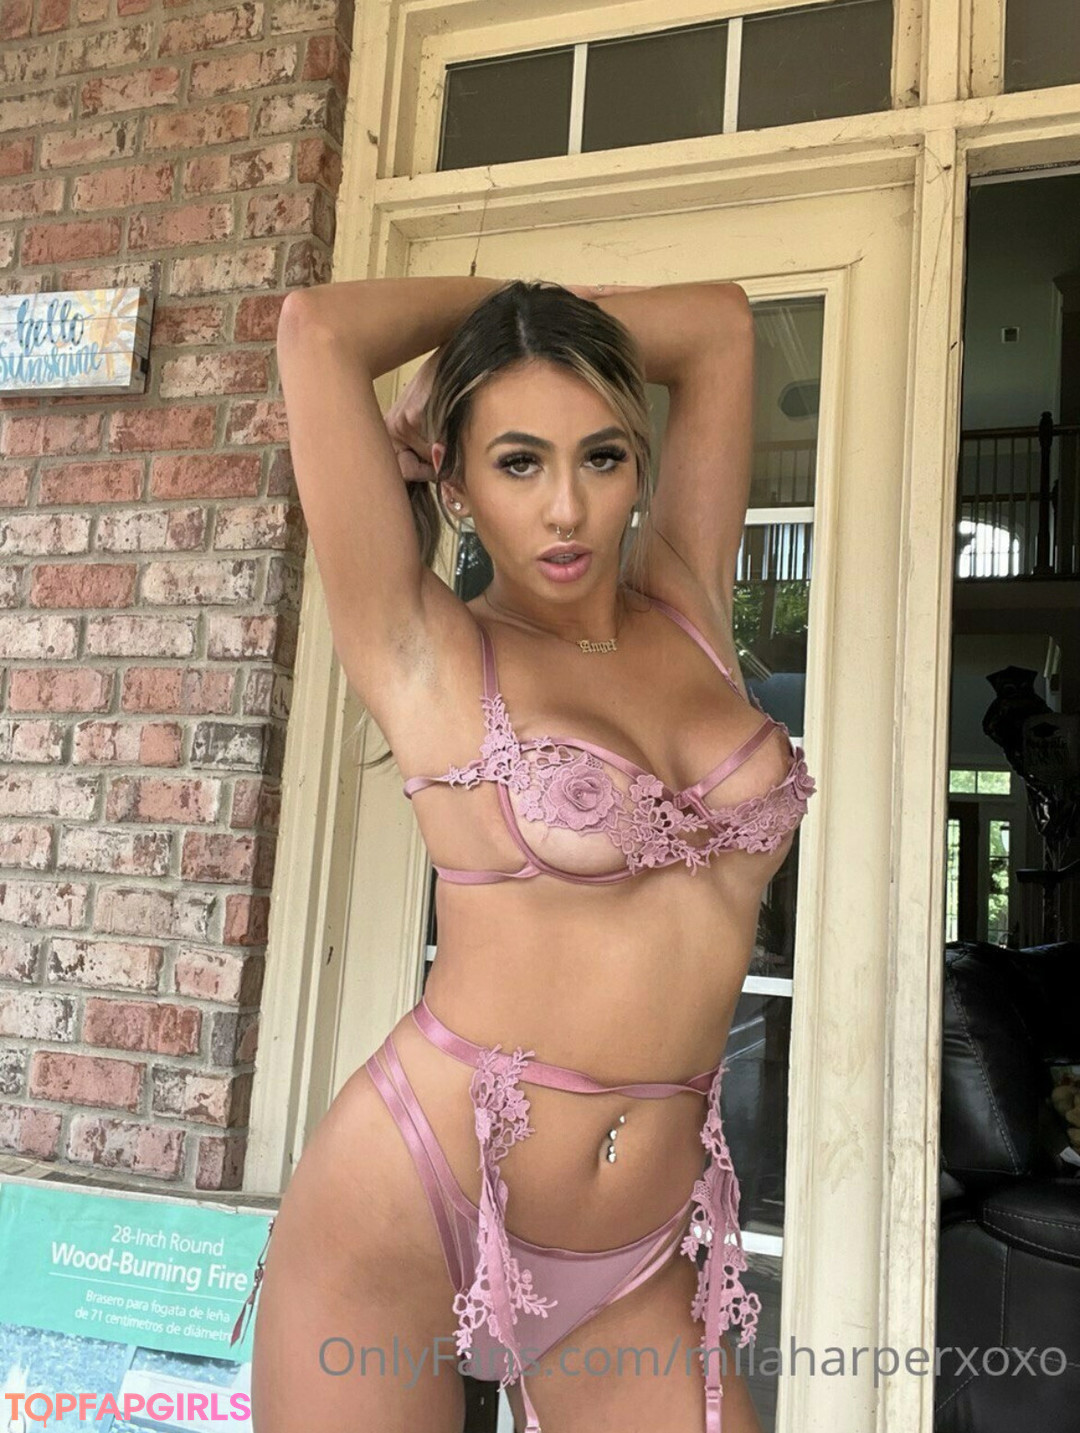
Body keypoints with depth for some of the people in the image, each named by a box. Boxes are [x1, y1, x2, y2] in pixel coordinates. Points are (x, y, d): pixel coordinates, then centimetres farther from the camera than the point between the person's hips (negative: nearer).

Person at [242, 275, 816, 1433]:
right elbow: (317, 327, -14)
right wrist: (496, 302, 3)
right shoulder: (427, 658, -8)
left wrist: (553, 310, 16)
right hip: (407, 1214, -4)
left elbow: (719, 325, 12)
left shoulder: (689, 609, 5)